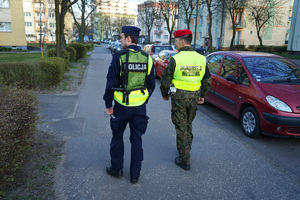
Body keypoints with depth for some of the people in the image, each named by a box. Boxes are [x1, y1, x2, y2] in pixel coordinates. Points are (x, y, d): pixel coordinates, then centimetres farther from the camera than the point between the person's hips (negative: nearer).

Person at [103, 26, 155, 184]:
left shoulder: (119, 57, -12)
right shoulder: (147, 58, 1)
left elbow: (111, 83, -11)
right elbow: (151, 85, 7)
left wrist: (108, 104, 0)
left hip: (122, 106, -3)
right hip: (140, 106, 4)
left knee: (117, 137, 16)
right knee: (136, 139, 13)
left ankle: (116, 169, 31)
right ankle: (135, 175, 23)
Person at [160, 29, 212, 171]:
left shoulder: (175, 59, -12)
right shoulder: (201, 59, 3)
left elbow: (166, 80, -8)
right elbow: (208, 81, 8)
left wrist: (164, 94, 8)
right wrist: (202, 95, 20)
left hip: (179, 97, -5)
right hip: (194, 97, 5)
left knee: (181, 128, 4)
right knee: (188, 125, 23)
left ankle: (185, 161, 12)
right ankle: (186, 150, 39)